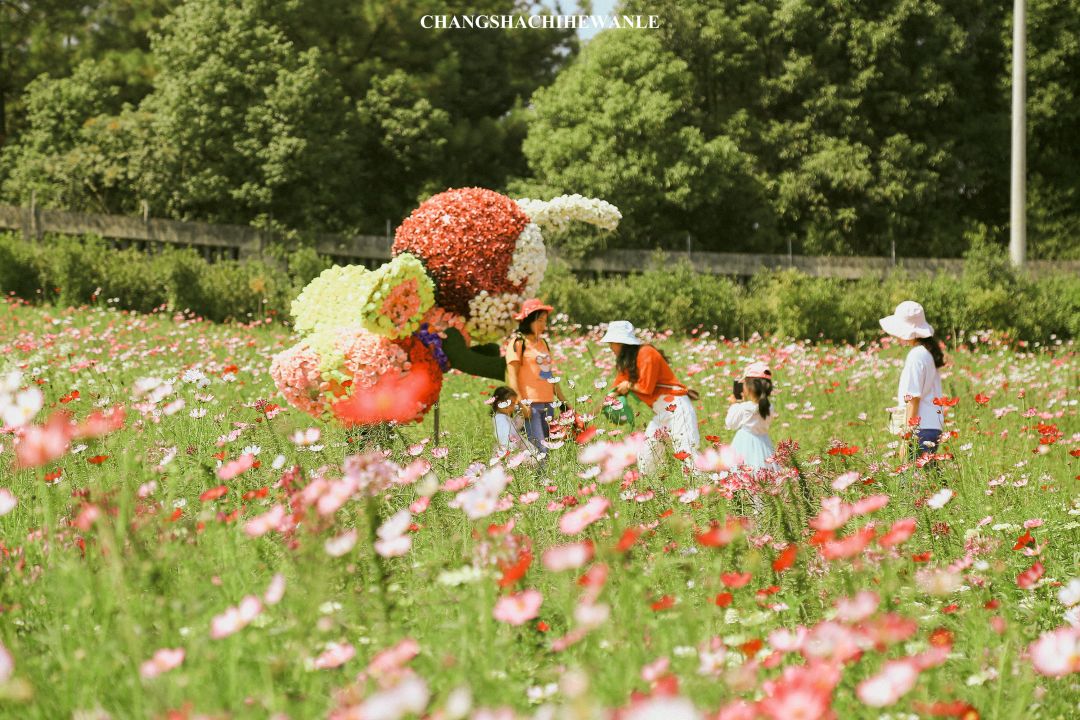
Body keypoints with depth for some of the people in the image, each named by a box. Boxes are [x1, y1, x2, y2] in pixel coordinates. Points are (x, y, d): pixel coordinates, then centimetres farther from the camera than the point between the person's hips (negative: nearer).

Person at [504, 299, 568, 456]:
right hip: (530, 405, -8)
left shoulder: (543, 343, 20)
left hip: (548, 404, 8)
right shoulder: (518, 342, -3)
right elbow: (512, 376, -9)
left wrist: (563, 401, 20)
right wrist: (521, 403, -17)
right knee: (539, 450, -16)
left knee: (548, 448, 4)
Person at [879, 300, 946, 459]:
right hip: (934, 427, 9)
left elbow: (913, 399, -15)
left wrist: (907, 435, -13)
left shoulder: (916, 356, -13)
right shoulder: (929, 352, 14)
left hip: (919, 429, -9)